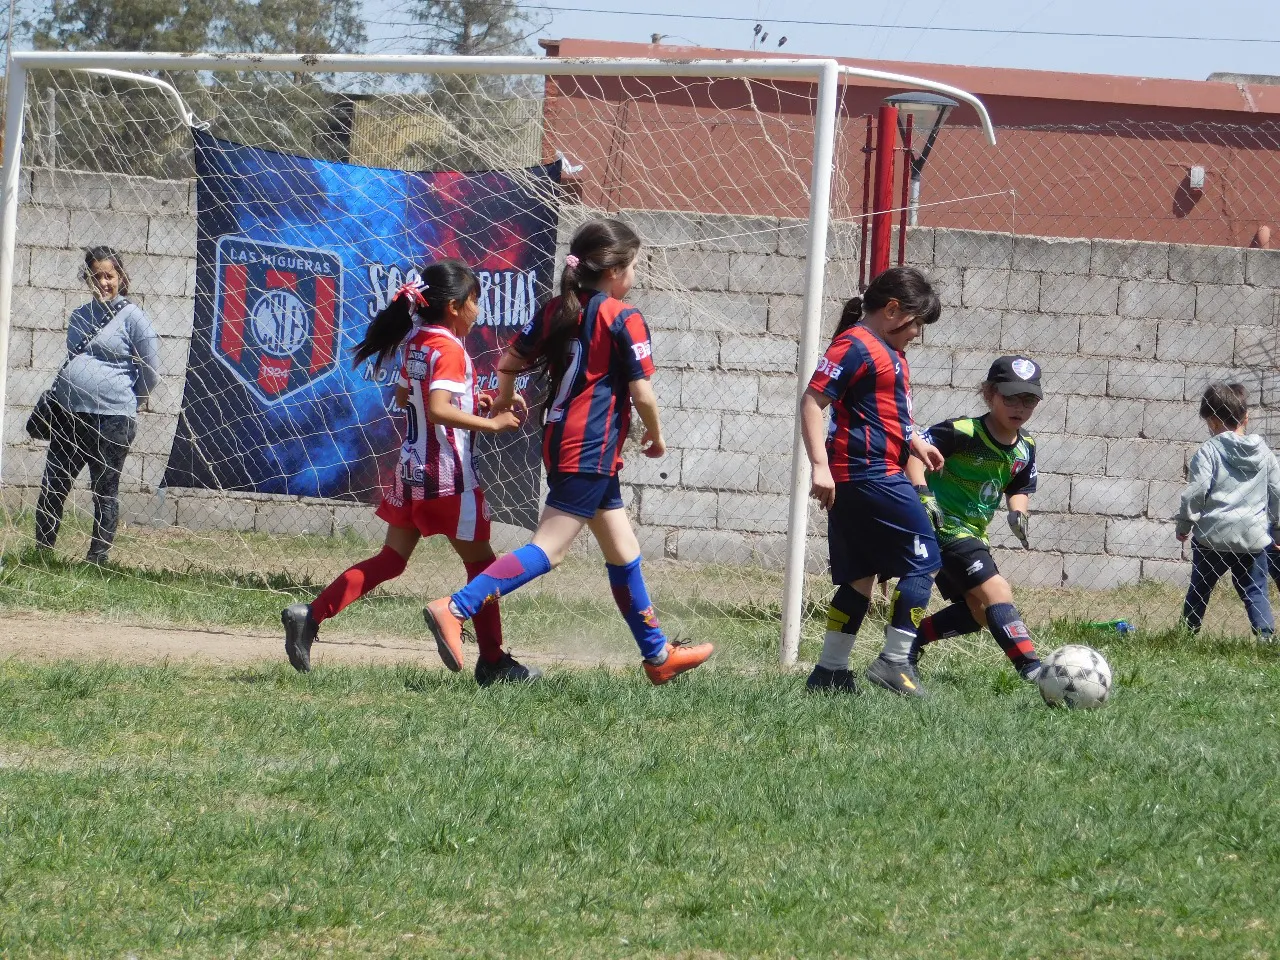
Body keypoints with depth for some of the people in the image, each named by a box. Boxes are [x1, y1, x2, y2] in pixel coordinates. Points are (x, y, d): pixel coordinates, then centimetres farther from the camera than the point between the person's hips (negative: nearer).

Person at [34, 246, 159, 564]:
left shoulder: (132, 317, -5)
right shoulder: (80, 316, 13)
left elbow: (150, 373, -3)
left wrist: (125, 402, 7)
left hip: (111, 418, -6)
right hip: (69, 416, 6)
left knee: (105, 491, 2)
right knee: (51, 487, 8)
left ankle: (97, 558, 9)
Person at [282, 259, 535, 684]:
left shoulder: (417, 343, 9)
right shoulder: (449, 349, -17)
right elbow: (438, 410, -29)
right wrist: (491, 423, -23)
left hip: (412, 469, 8)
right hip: (447, 473, -8)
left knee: (391, 560, 11)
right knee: (480, 562, 5)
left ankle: (310, 615, -1)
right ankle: (493, 662, 10)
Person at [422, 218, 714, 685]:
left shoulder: (556, 310, 9)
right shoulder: (625, 319, -10)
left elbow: (509, 362, 8)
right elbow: (641, 392, -12)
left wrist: (504, 402, 28)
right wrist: (656, 435, 6)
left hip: (559, 441, 9)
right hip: (592, 449, -9)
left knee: (623, 549, 18)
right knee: (548, 549, -13)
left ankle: (657, 654, 27)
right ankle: (455, 609, -26)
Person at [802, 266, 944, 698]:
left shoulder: (888, 351, 18)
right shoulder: (856, 345, -12)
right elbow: (813, 401, -19)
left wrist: (914, 442, 19)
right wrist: (819, 465, -26)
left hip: (859, 481, 10)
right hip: (870, 474, -10)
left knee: (860, 577, 12)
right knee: (923, 559, -5)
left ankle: (830, 670, 13)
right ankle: (895, 662, -4)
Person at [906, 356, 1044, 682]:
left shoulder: (1025, 448, 3)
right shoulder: (962, 432, -20)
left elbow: (1021, 487, 18)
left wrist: (1018, 511, -3)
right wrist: (922, 493, -29)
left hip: (973, 533, 9)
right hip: (946, 527, -9)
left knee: (979, 610, 15)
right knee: (996, 592, -22)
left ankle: (909, 639, 28)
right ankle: (1034, 671, -30)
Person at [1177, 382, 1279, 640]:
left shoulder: (1209, 451, -7)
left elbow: (1195, 492, -13)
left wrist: (1184, 525, 0)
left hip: (1213, 536, -2)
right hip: (1253, 538, 2)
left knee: (1199, 589, 14)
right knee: (1255, 591, 8)